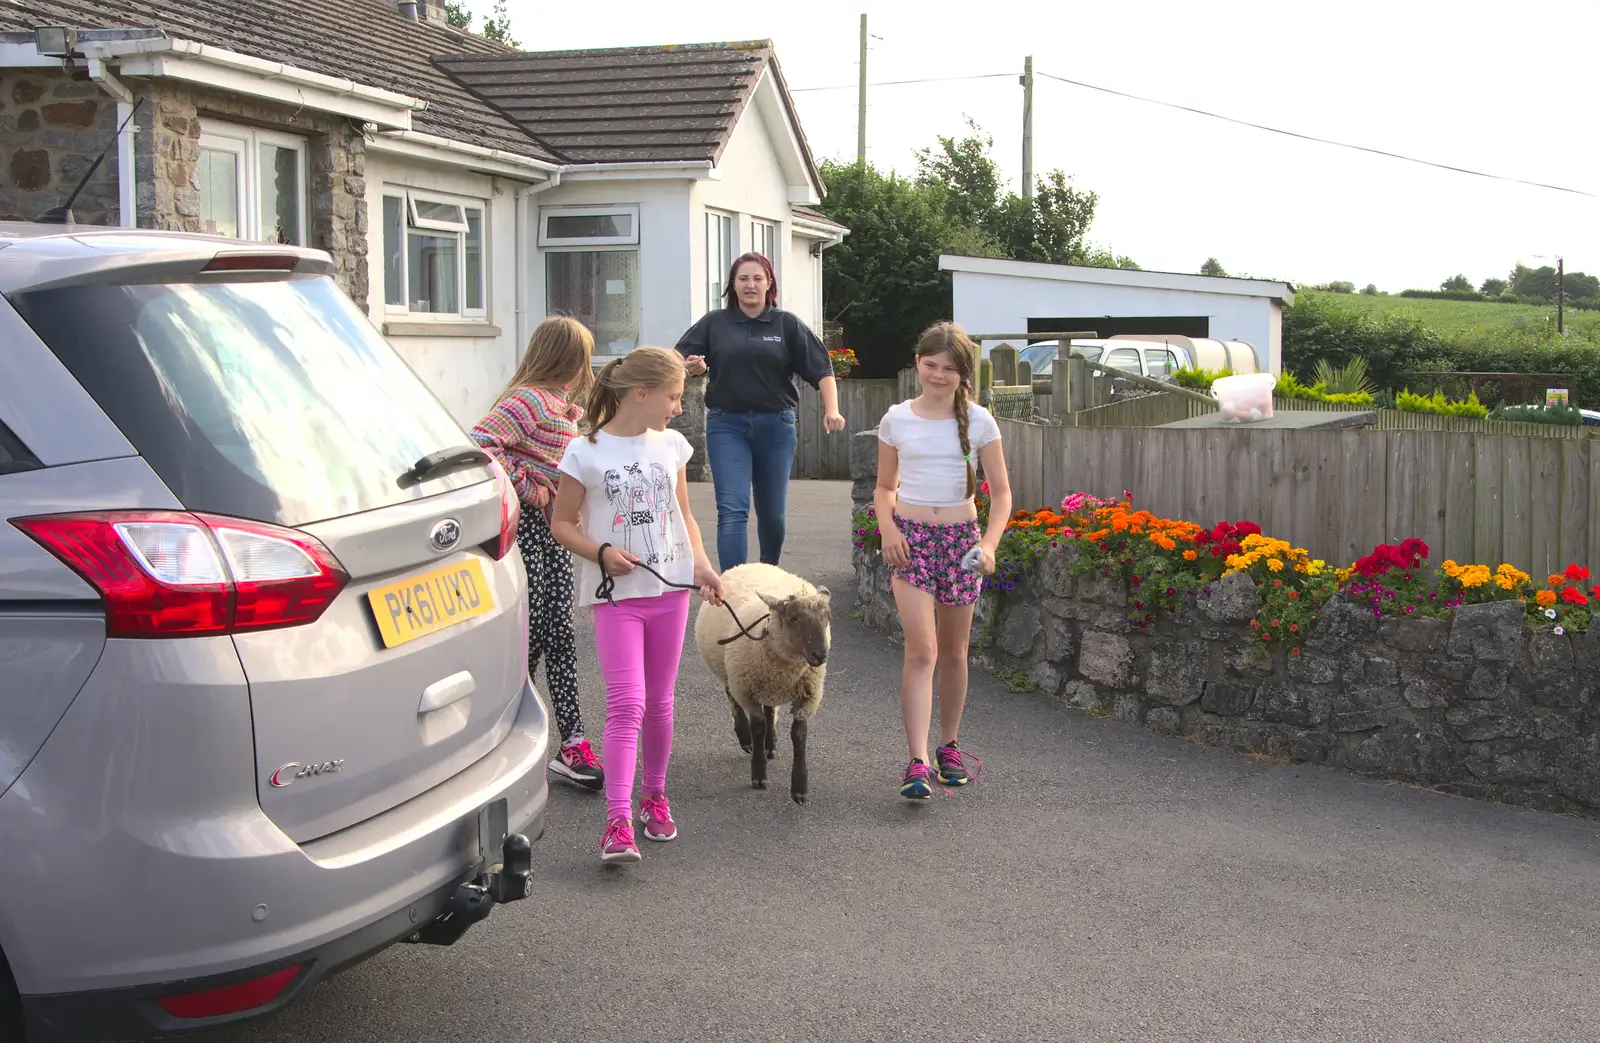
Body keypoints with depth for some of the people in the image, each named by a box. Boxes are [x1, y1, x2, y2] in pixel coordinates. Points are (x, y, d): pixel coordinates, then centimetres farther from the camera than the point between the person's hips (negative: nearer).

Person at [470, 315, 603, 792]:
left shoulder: (566, 408, 15)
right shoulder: (529, 402, -16)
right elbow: (479, 444, -28)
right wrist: (527, 488, -22)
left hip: (555, 528, 9)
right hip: (525, 527, -9)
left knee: (559, 634, 8)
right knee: (528, 636, -3)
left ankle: (572, 743, 10)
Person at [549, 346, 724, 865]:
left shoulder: (672, 446, 8)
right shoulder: (586, 453, -6)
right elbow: (562, 522, -1)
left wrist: (701, 564, -1)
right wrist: (601, 553, -18)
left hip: (668, 589, 4)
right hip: (614, 593, -4)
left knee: (658, 702, 13)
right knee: (627, 704, -14)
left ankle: (655, 796, 32)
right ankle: (618, 822, -15)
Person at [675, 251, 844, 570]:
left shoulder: (787, 324, 5)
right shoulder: (714, 322, 5)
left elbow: (821, 369, 1)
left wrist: (831, 409, -14)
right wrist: (692, 367, -18)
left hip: (775, 425, 1)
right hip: (727, 424, -1)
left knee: (772, 512, 11)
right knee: (732, 510, -11)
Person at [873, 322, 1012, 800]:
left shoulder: (978, 421, 0)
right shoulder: (896, 420, 2)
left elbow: (1001, 493, 2)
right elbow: (885, 487, 12)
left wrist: (989, 543, -13)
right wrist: (888, 529, -7)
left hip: (960, 537, 1)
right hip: (910, 537, -1)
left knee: (954, 652, 11)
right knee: (921, 650, -14)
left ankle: (949, 746, 30)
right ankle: (917, 763, -17)